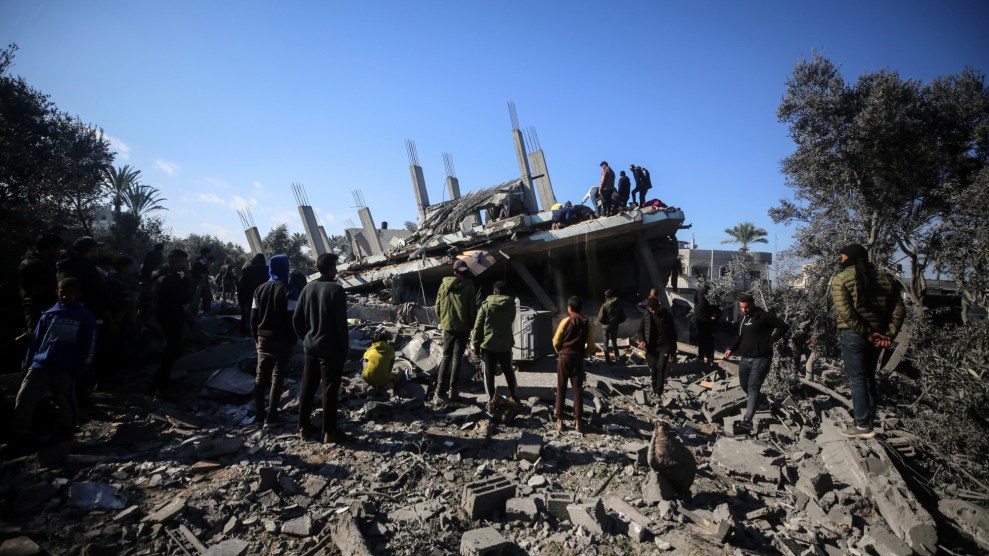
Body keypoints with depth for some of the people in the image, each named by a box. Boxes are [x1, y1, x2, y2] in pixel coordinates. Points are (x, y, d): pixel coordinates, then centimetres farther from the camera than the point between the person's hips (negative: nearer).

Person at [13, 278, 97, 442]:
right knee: (23, 399, -2)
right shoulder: (49, 314, 8)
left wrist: (79, 370, -7)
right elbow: (36, 340, 13)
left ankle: (66, 438, 23)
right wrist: (29, 363, 7)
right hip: (40, 366, 3)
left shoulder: (86, 317, 0)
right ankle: (20, 437, 16)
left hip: (65, 370, -3)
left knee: (66, 406, 7)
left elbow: (89, 346, -1)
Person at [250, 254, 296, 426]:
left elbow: (253, 317, 7)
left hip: (263, 338, 5)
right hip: (281, 340, -5)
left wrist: (256, 338, 16)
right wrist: (293, 342, -6)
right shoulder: (287, 290, -12)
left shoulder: (260, 289, 5)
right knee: (277, 378, 1)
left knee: (260, 376, 11)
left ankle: (259, 415, 15)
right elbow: (291, 319, -13)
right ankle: (271, 417, 1)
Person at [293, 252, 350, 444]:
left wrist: (305, 338, 18)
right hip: (331, 348, -7)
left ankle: (304, 427, 22)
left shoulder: (308, 288, 6)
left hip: (311, 346, 7)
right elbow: (341, 322, -15)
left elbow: (297, 319, 8)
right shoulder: (336, 289, -14)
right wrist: (344, 347, -7)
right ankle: (329, 432, 5)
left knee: (307, 387, 13)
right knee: (330, 389, -1)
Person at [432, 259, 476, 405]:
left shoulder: (444, 285, 2)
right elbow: (472, 309, -7)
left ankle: (440, 389, 2)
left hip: (447, 326, 3)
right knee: (457, 357, 4)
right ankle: (452, 390, 4)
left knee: (446, 356, 11)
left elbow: (437, 307, 5)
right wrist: (471, 325, 6)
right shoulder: (468, 286, -7)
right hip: (463, 327, -3)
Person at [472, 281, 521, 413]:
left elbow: (478, 327, -8)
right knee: (509, 372, 19)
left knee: (489, 374, 7)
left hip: (488, 345, -3)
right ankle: (514, 397, 27)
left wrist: (476, 345, 0)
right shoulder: (511, 305, 0)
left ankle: (491, 401, 5)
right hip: (506, 345, 3)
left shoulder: (486, 305, -9)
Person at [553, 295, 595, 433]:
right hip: (578, 359, 2)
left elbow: (556, 342, -4)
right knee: (578, 389, 6)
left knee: (561, 389, 6)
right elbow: (591, 345, 2)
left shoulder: (566, 321, -8)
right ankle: (578, 421, 6)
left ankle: (559, 420, 8)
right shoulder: (587, 323, 1)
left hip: (564, 358, -2)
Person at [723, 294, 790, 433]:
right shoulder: (744, 318, 13)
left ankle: (747, 419, -13)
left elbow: (784, 327, -11)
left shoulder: (765, 316, -10)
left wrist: (770, 341, -14)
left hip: (761, 358, -7)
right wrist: (731, 348, 5)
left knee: (753, 387, -11)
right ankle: (756, 401, 44)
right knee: (744, 385, 15)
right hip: (745, 358, 7)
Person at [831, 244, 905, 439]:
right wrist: (889, 335, -2)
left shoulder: (841, 279, -9)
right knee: (869, 377, 18)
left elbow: (846, 313, -18)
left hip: (853, 335, -6)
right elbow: (898, 310, 4)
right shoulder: (886, 278, 10)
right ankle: (869, 419, 26)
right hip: (876, 335, 6)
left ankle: (863, 426, 4)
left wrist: (867, 334, -13)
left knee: (857, 380, 1)